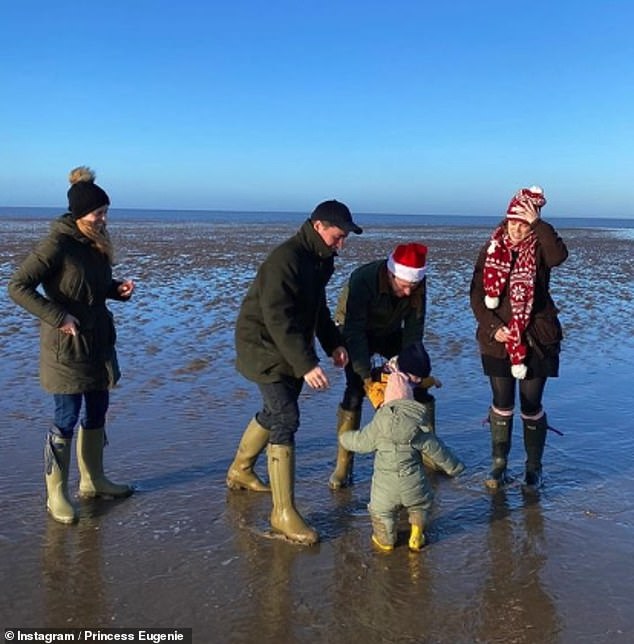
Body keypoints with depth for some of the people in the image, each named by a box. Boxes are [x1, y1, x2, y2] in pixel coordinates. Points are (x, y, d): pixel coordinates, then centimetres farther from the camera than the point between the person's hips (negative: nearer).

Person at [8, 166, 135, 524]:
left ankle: (93, 480, 31)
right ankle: (56, 495, 14)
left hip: (98, 343, 8)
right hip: (67, 345, -8)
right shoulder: (57, 245, -18)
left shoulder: (96, 244, 6)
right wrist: (57, 317, -23)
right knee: (67, 418, 0)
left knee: (97, 412, 16)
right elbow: (18, 286, -19)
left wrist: (118, 289, -2)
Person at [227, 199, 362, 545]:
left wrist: (333, 343, 7)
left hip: (290, 350, 10)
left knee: (274, 411, 20)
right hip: (266, 350, -10)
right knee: (285, 419, -13)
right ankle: (283, 512, -6)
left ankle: (240, 471, 43)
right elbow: (278, 319, -31)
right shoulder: (285, 260, -25)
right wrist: (306, 364, -36)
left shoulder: (320, 260, 6)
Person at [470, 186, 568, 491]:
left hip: (535, 339, -1)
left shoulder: (539, 249, -3)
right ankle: (499, 464, 23)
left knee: (531, 406, 5)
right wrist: (492, 327, -10)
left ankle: (534, 467, 21)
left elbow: (559, 255, -28)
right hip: (497, 339, 2)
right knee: (502, 404, 9)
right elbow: (477, 294, 0)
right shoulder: (491, 249, 1)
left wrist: (538, 223, -23)